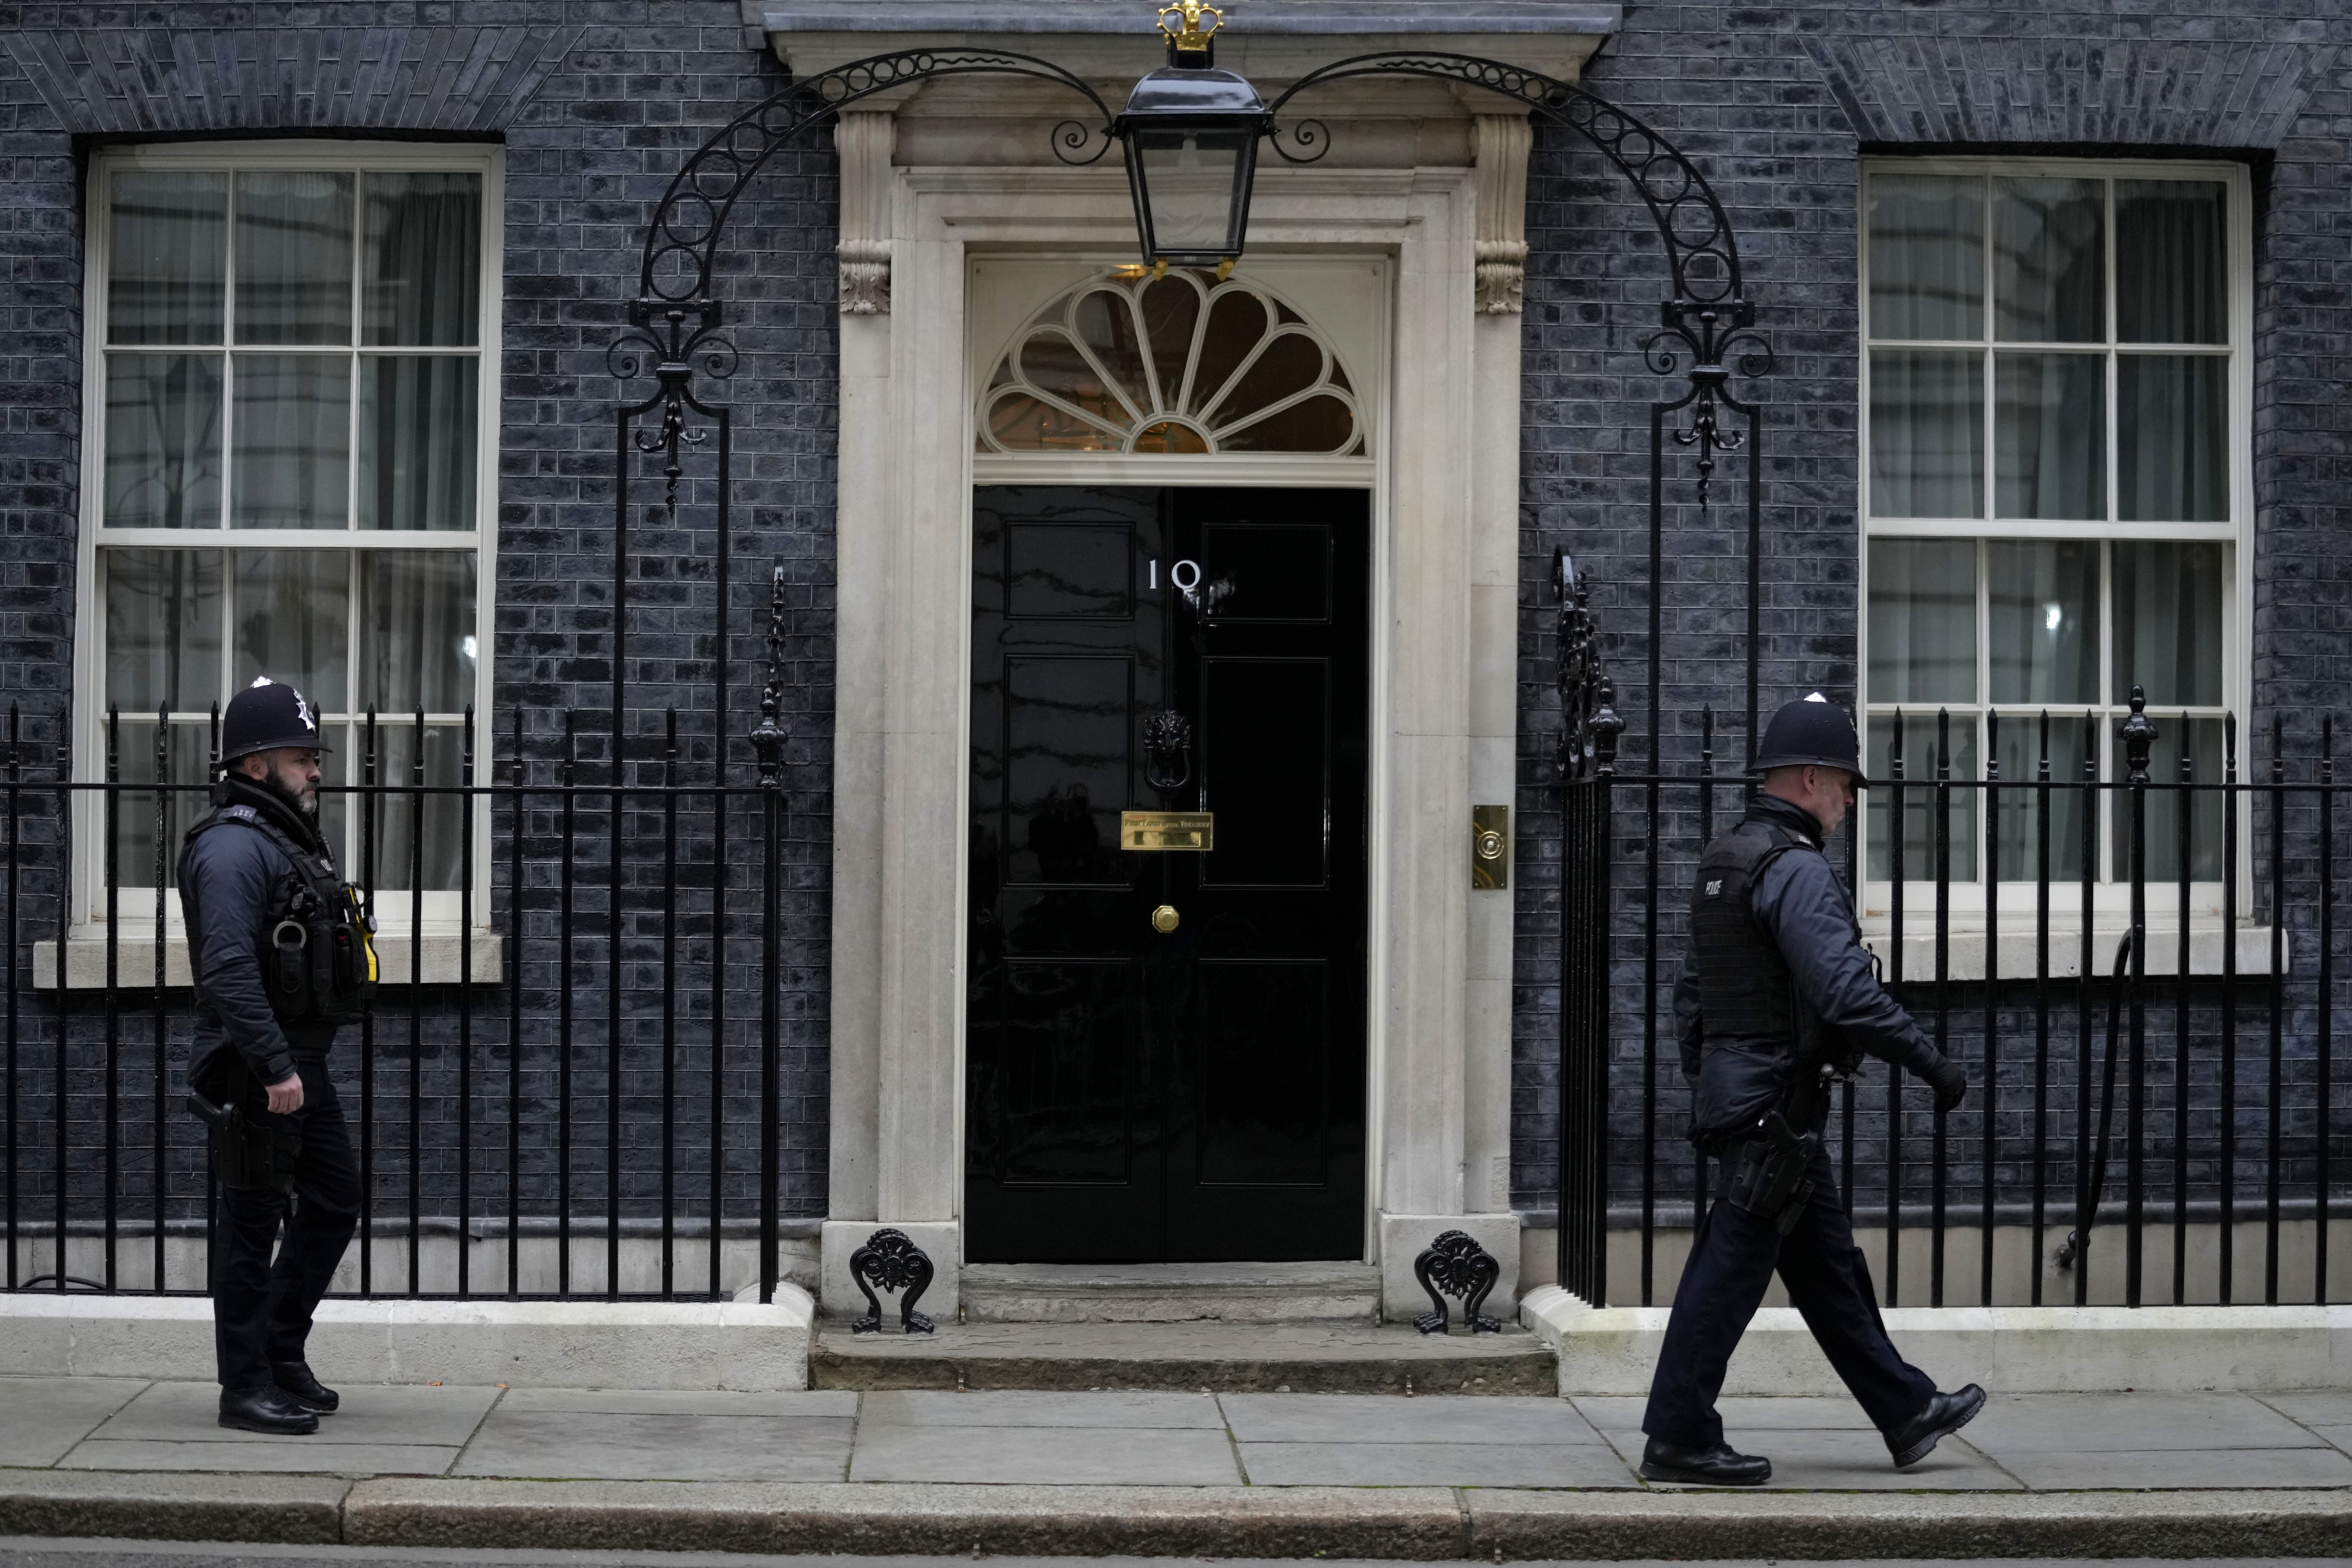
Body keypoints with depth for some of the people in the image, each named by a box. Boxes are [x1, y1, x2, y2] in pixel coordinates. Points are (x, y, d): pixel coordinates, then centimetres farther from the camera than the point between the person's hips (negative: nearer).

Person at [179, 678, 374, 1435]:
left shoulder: (290, 836, 16)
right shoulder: (232, 845, -16)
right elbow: (229, 968, -25)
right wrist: (275, 1068, -27)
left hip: (302, 1063, 10)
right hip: (253, 1068, -10)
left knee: (334, 1203, 15)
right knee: (252, 1224, -1)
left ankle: (282, 1352, 27)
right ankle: (246, 1387, 7)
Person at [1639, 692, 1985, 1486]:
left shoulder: (1722, 861, 15)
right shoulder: (1795, 868, -16)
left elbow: (1690, 991, 20)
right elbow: (1848, 990, -25)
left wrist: (1705, 1086, 25)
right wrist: (1933, 1064, -19)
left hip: (1732, 1088, 10)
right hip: (1778, 1101, -10)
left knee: (1830, 1266, 15)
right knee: (1732, 1269, -4)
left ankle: (1905, 1411, 24)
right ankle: (1679, 1439, 1)